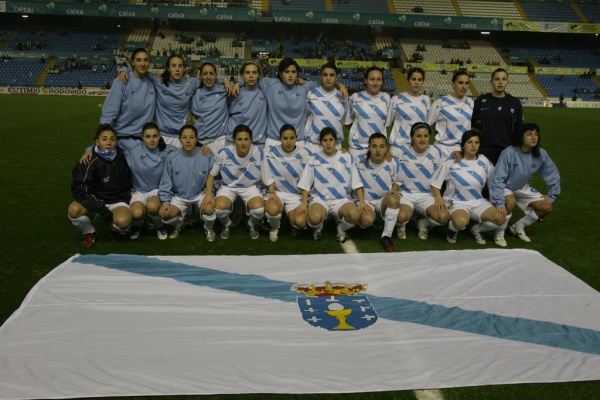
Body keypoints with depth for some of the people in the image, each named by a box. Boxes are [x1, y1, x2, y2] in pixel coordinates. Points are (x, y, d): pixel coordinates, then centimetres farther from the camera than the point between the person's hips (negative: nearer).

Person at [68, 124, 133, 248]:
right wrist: (99, 207, -26)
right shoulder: (90, 162, -15)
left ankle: (115, 230, 6)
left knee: (123, 221, -34)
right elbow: (78, 190, -16)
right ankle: (89, 233, 2)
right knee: (74, 210, -32)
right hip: (96, 201, 0)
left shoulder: (122, 156, -6)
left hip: (118, 201, 0)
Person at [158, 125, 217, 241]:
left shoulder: (208, 156, -14)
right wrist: (165, 202, -13)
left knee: (209, 209, -31)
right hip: (179, 196, 1)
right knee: (166, 215, -23)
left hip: (201, 194, -1)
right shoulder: (172, 158, -11)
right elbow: (166, 183, -4)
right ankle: (178, 226, 18)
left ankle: (209, 229, 7)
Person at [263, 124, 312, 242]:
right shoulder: (271, 152, -5)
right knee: (273, 210, -35)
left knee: (300, 222, -26)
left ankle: (294, 225, 16)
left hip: (296, 194, 0)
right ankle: (274, 228, 4)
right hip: (277, 191, 0)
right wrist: (272, 193, -17)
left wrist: (304, 204, -12)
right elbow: (269, 176, -1)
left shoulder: (304, 154, -6)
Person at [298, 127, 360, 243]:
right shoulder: (314, 158, 3)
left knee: (354, 215, -34)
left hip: (341, 199, 1)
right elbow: (305, 183, 2)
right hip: (319, 198, 0)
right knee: (315, 218, -36)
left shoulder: (347, 157, 3)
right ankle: (318, 227, 6)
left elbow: (356, 181, 2)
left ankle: (341, 229, 4)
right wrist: (304, 203, -9)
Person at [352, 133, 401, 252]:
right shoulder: (360, 161, -11)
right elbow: (358, 184, -5)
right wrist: (362, 202, -17)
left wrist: (394, 190, -16)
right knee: (367, 220, -35)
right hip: (365, 200, -1)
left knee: (394, 199, -37)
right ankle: (364, 226, 9)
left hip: (383, 201, 1)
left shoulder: (393, 163, -9)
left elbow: (396, 181, 7)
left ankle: (386, 236, -21)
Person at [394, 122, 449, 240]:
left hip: (427, 195, 2)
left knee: (443, 217, -26)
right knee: (401, 217, -34)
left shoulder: (436, 152, 1)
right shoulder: (400, 152, -6)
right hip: (405, 194, -2)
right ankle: (401, 225, 8)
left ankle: (423, 224, 12)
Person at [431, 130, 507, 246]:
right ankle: (452, 230, 1)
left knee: (501, 218, -20)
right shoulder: (451, 162, -8)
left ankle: (478, 230, 11)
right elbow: (435, 182, -4)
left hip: (478, 202, 4)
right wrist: (438, 198, -20)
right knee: (461, 222, -37)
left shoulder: (483, 161, 2)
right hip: (456, 202, -4)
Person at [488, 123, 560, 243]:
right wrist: (500, 204, -36)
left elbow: (553, 176, -1)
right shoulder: (509, 153, -30)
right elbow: (497, 178, -31)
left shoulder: (541, 154, -15)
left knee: (547, 208, -5)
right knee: (510, 202, -35)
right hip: (504, 187, -5)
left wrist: (551, 196, -3)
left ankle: (518, 227, 12)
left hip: (522, 188, 6)